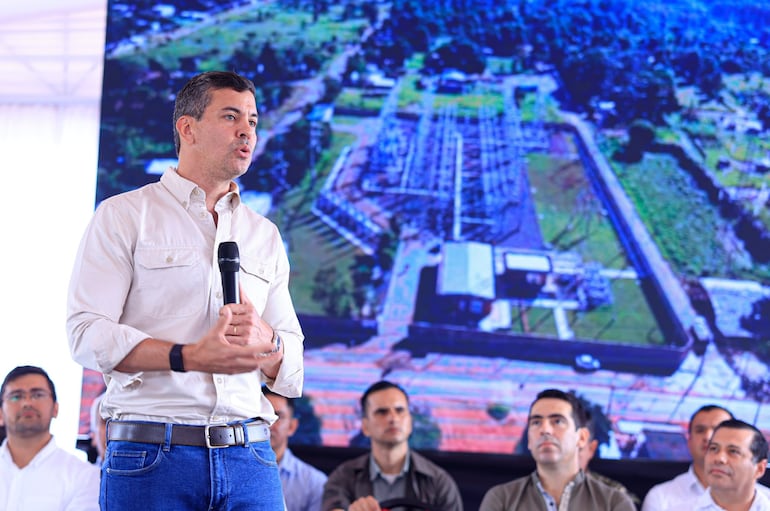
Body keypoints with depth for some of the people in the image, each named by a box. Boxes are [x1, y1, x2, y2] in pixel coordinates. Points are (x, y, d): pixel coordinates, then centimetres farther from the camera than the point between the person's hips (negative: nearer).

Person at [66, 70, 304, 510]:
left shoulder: (265, 235, 20)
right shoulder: (124, 216, 6)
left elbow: (292, 364, 16)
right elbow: (87, 333, -7)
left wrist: (265, 340, -7)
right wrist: (191, 356, -19)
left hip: (249, 457, 4)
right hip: (151, 456, -4)